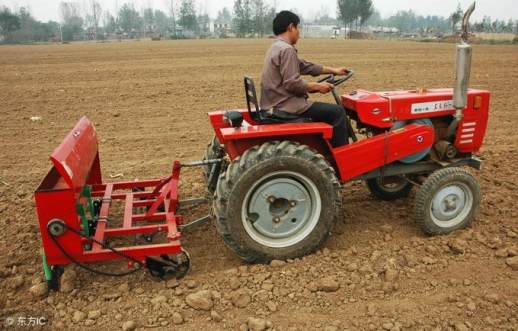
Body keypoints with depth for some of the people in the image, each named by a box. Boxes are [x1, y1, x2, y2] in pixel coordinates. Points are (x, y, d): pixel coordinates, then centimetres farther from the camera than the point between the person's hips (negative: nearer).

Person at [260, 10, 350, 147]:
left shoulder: (278, 47, 16)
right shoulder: (286, 49, -17)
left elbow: (305, 66, 22)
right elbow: (292, 83, -24)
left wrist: (334, 71, 24)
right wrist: (318, 86, -10)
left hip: (278, 103, 11)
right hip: (285, 105, -11)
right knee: (337, 112, -5)